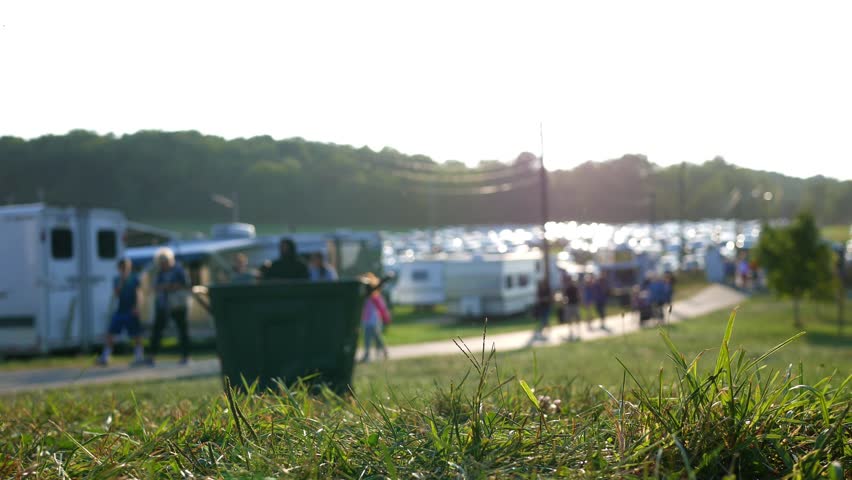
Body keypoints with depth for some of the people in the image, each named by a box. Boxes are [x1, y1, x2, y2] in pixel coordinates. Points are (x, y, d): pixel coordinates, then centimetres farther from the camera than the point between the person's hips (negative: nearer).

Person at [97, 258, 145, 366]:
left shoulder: (134, 279, 1)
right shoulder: (117, 280, 8)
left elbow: (139, 293, -4)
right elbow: (116, 294, -2)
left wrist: (137, 306, -17)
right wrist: (121, 282, -11)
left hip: (131, 311, -3)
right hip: (120, 310, 3)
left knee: (136, 335, -1)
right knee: (110, 334, -1)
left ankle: (139, 357, 7)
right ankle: (105, 358, 3)